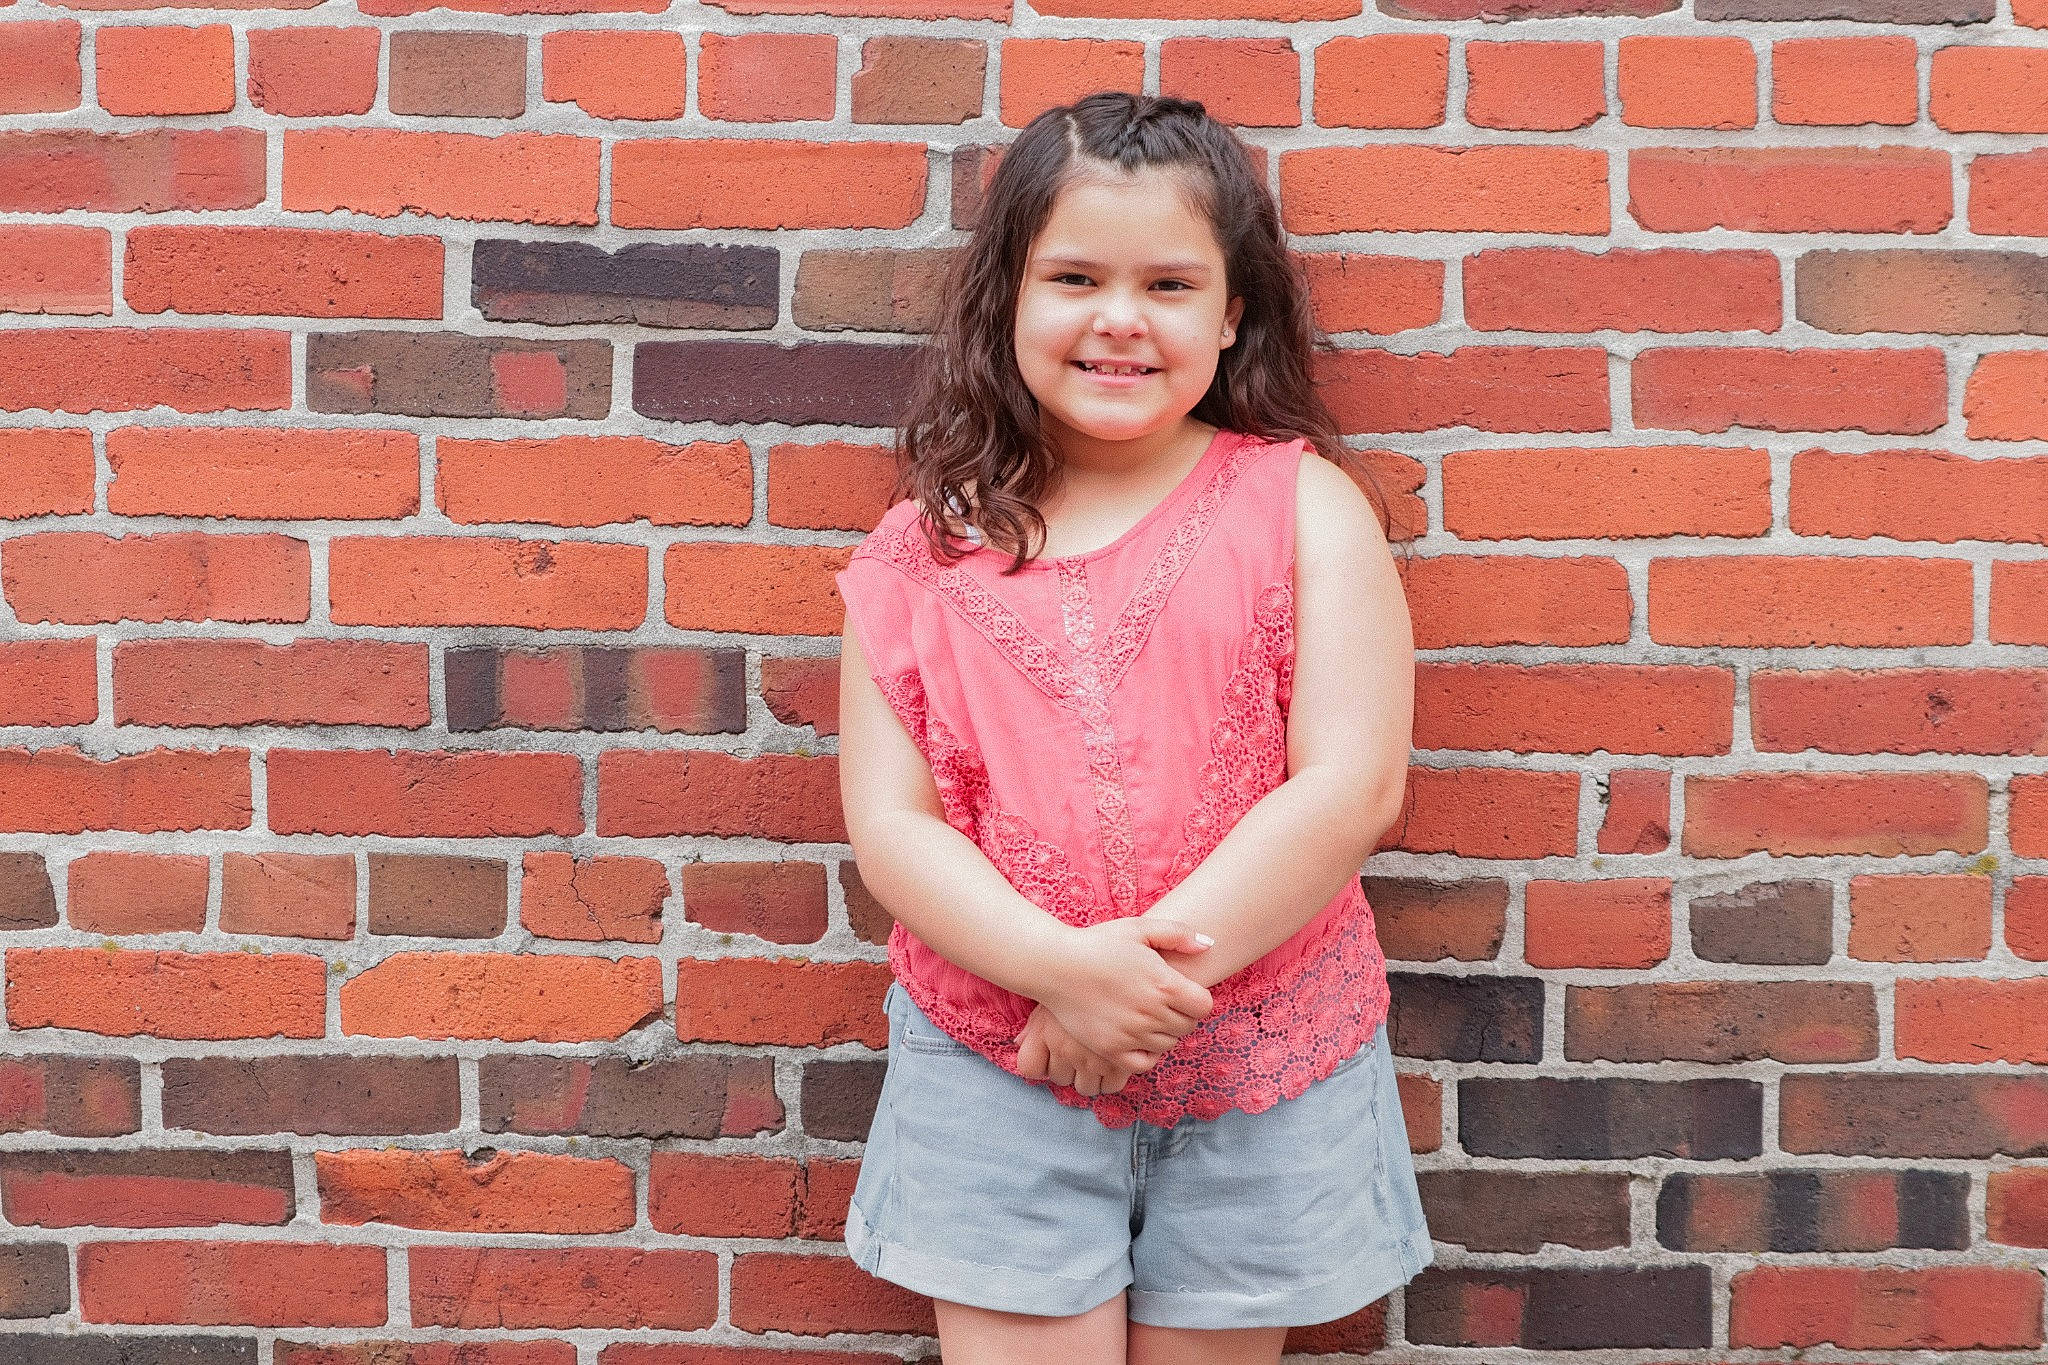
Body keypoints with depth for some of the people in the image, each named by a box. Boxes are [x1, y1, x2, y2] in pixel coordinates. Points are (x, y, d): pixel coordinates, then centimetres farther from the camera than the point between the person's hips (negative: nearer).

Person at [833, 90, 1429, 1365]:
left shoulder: (1303, 506, -3)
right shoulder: (932, 542, 0)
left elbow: (1351, 788, -12)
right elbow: (888, 819, -5)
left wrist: (1147, 974, -18)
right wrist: (1063, 968, -21)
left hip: (1258, 1077, 0)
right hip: (994, 1070, 0)